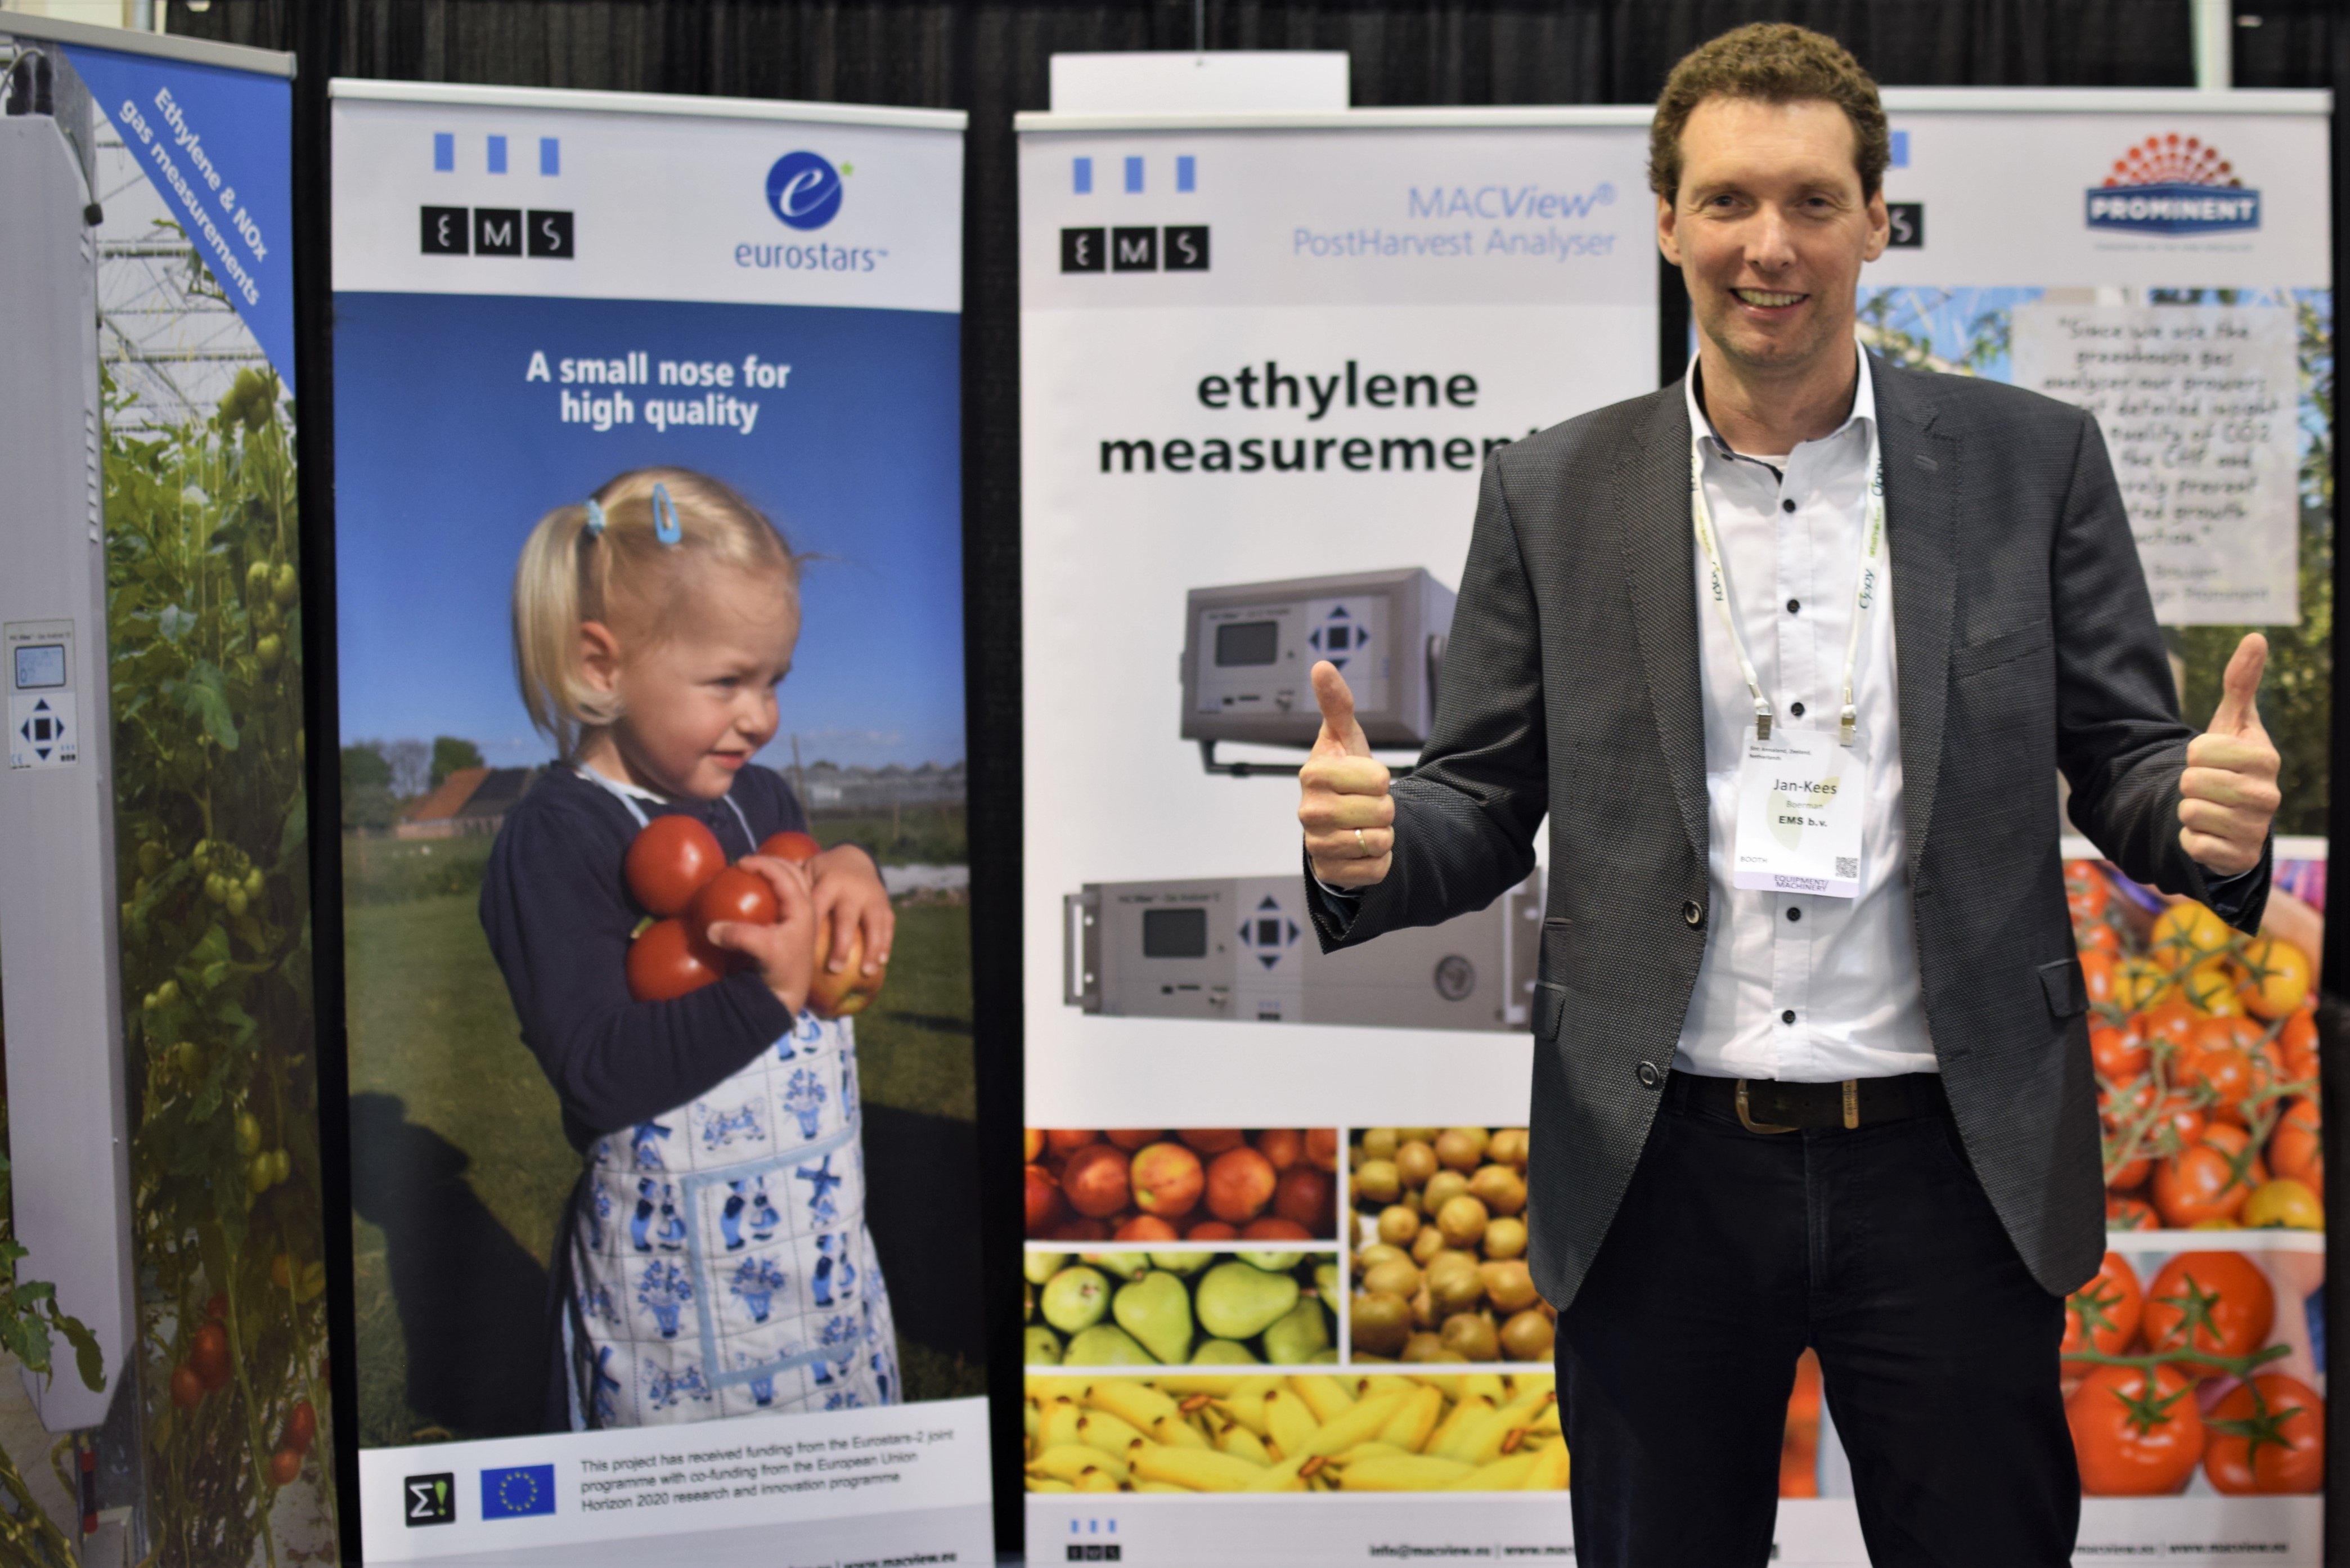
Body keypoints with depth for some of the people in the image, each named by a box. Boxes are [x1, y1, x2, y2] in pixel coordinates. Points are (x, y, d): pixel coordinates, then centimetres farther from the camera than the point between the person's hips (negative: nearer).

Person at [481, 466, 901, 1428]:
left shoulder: (760, 799, 5)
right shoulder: (555, 840, -17)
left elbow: (843, 966, 18)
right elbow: (598, 1076, -24)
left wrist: (849, 871, -3)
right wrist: (770, 993, -29)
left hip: (821, 1237, 7)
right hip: (669, 1268, -6)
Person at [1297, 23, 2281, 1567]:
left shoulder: (2032, 459, 3)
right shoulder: (1556, 492, 3)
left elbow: (2124, 764, 5)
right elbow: (1484, 811, 5)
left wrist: (2214, 812, -18)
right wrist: (1370, 841, -17)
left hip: (1951, 1163, 0)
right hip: (1663, 1177, 1)